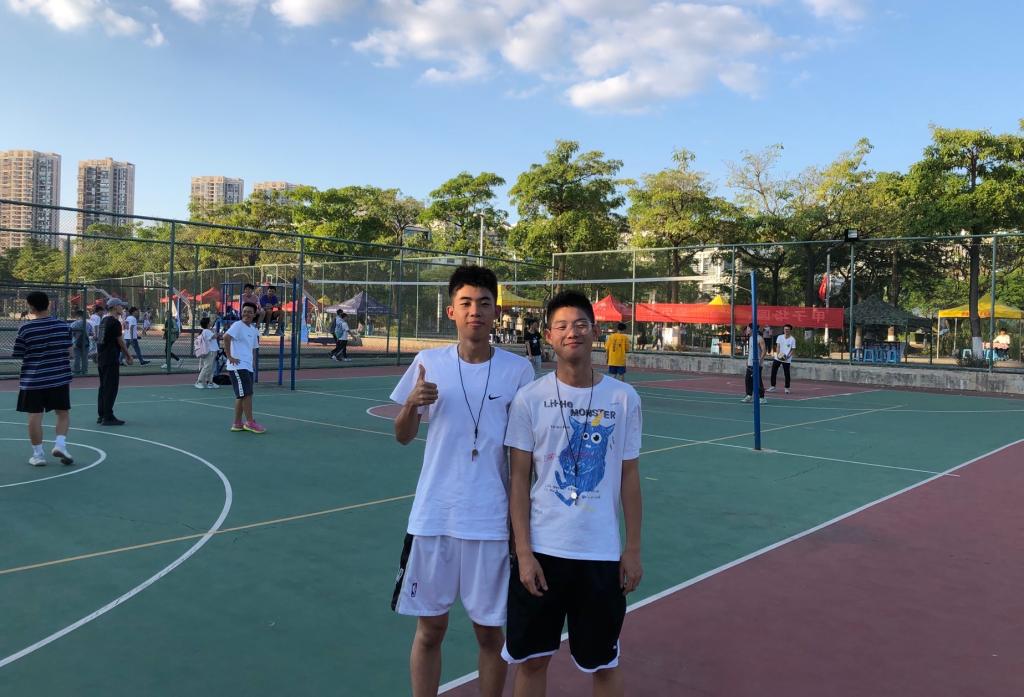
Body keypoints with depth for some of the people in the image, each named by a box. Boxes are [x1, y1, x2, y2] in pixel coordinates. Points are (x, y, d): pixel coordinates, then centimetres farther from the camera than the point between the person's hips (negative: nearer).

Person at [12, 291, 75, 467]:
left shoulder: (24, 329, -8)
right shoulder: (62, 325, -1)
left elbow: (20, 355, -2)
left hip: (33, 380, -2)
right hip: (59, 378, 2)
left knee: (34, 417, 5)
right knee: (63, 413, 14)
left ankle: (38, 454, 11)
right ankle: (60, 444, -1)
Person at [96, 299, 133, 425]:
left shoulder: (103, 321, 14)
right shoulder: (115, 322, -13)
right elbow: (120, 341, -11)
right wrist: (128, 355, 0)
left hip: (101, 359, 9)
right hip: (111, 360, -9)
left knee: (103, 387, 14)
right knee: (111, 388, -6)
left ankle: (101, 415, 19)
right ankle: (108, 417, -5)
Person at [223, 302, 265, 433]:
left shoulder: (254, 330, 17)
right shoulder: (237, 326, -8)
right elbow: (226, 337, -24)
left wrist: (253, 363, 17)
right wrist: (230, 357, -23)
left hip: (247, 367, 8)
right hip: (238, 366, -8)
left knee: (242, 396, 11)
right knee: (247, 394, -10)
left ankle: (237, 423, 17)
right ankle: (250, 422, -3)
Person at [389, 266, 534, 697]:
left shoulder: (518, 369, -4)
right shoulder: (428, 363, 0)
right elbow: (403, 437, 7)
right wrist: (412, 404, -12)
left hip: (492, 521, -1)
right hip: (432, 517, 1)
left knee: (490, 631, 11)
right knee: (429, 627, 12)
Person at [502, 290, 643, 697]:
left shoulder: (624, 398, -2)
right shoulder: (529, 399, -4)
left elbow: (629, 477, 4)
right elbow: (519, 479, -2)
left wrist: (633, 549, 2)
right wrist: (523, 552, -8)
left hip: (603, 554, 1)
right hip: (541, 551, 0)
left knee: (604, 663, 13)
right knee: (532, 659, 12)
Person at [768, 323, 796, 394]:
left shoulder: (792, 339, -5)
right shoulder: (779, 337, 4)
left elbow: (793, 350, -4)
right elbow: (778, 347, 0)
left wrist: (788, 356, -19)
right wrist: (778, 354, -16)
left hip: (787, 359, -3)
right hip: (777, 358, 3)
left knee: (787, 374, 1)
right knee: (773, 372, 3)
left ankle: (787, 388, 13)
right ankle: (773, 387, 13)